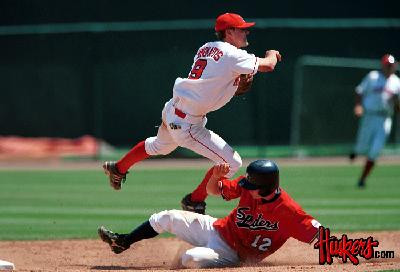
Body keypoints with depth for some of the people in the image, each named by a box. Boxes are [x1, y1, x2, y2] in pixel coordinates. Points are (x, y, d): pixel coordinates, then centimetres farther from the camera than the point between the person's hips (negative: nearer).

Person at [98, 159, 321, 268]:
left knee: (191, 258, -34)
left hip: (231, 253, -6)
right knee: (166, 218, 9)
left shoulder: (287, 211, -29)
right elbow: (213, 190, -1)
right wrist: (216, 175, -21)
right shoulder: (248, 186, -12)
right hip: (216, 229, 6)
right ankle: (123, 242, 31)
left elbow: (317, 233, -31)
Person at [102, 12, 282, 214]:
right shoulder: (231, 55, -16)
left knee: (160, 146, 38)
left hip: (172, 109, 9)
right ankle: (193, 202, 7)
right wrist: (272, 55, 10)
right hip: (186, 123, -9)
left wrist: (237, 81, 1)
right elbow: (268, 66, -13)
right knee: (231, 162, -7)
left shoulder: (206, 48, 9)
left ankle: (118, 169, 56)